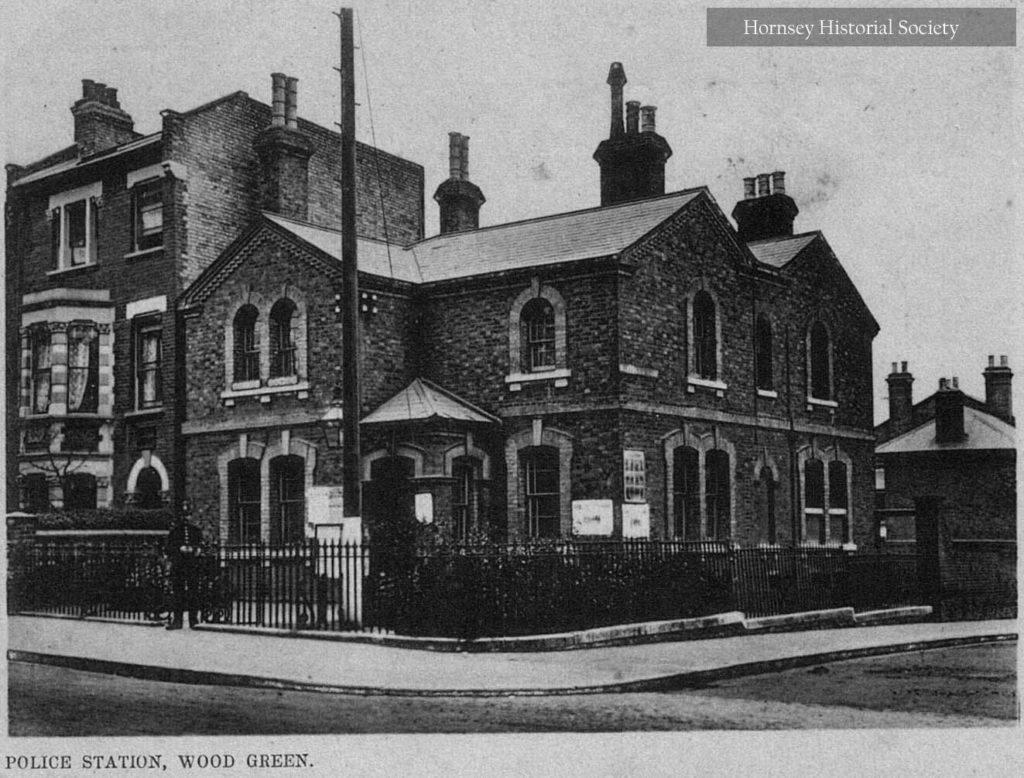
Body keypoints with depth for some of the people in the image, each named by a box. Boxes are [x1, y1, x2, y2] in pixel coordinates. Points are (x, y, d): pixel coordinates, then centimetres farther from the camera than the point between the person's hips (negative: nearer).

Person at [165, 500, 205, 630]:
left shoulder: (196, 530, 12)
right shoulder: (174, 531, 9)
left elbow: (200, 546, 11)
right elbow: (169, 548, 4)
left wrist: (196, 549, -11)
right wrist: (180, 549, -12)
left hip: (193, 565, 1)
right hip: (178, 565, -1)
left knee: (193, 592, -2)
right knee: (178, 592, -1)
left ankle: (194, 619, 4)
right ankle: (176, 620, 1)